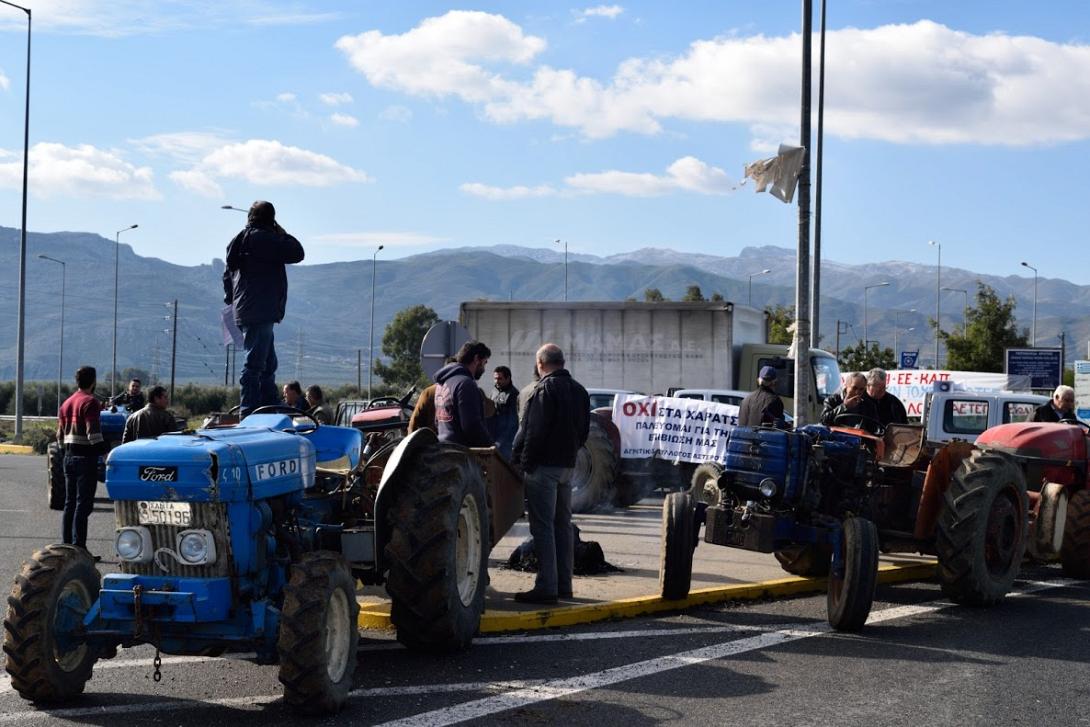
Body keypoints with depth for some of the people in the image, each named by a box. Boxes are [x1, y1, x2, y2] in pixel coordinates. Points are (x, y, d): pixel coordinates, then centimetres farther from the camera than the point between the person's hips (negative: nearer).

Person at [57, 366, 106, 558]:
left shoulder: (67, 403, 14)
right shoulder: (90, 402, -12)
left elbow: (60, 434, 18)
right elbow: (93, 433, -21)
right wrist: (105, 454, -16)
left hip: (69, 457, 8)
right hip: (86, 458, -8)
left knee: (70, 503, 13)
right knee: (83, 505, -7)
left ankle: (66, 546, 17)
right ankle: (78, 548, -8)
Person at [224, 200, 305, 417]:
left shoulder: (239, 240, 17)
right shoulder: (264, 239, -12)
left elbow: (228, 275, 23)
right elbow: (296, 253, -11)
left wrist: (231, 299, 29)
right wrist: (283, 234, 4)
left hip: (245, 312, 10)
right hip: (260, 313, -10)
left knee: (268, 365, 16)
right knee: (254, 364, -11)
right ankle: (248, 412, -13)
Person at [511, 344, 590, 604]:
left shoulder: (544, 389, -14)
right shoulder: (579, 390, 13)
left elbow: (534, 431, -18)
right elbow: (584, 430, 17)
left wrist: (524, 462, -12)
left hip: (543, 466, -8)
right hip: (567, 465, 8)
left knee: (542, 526, -7)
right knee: (563, 525, 13)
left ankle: (546, 587, -9)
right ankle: (563, 584, 17)